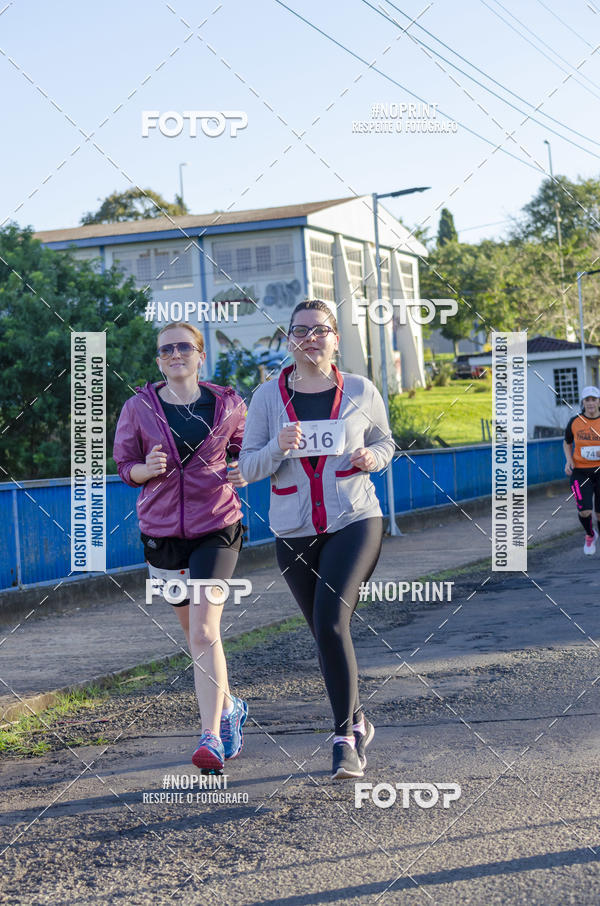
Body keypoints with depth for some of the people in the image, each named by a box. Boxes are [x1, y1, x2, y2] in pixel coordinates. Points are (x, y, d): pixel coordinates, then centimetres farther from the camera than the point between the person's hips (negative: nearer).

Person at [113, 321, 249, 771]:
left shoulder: (228, 405, -1)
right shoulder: (138, 408, 0)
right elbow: (125, 465, 7)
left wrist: (242, 473, -10)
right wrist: (146, 469, -15)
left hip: (216, 528, -3)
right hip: (162, 531, 3)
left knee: (204, 632, -16)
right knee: (193, 631, 16)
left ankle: (211, 736, -14)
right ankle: (229, 706, 39)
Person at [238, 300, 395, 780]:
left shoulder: (361, 391, 2)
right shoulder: (268, 397, 1)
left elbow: (384, 441, 18)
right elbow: (248, 468, 1)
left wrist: (372, 458, -5)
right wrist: (278, 448, -19)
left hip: (355, 521, -2)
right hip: (294, 533, 2)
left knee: (330, 618, -21)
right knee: (327, 632, 11)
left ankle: (346, 733, -12)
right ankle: (358, 724, 31)